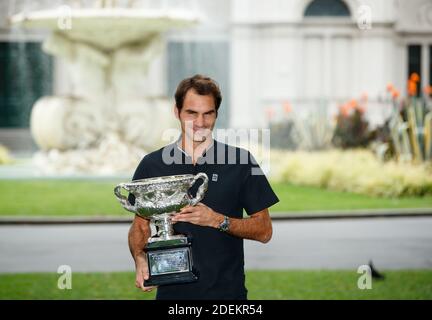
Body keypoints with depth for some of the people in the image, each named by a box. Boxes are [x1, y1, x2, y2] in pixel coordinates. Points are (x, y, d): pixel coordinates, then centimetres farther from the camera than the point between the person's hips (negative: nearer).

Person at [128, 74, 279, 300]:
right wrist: (140, 259, -10)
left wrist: (217, 220, -17)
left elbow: (264, 231, -2)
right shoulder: (152, 165, 4)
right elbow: (140, 226, 10)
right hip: (172, 290, 1)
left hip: (227, 290, -1)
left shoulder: (240, 161, -1)